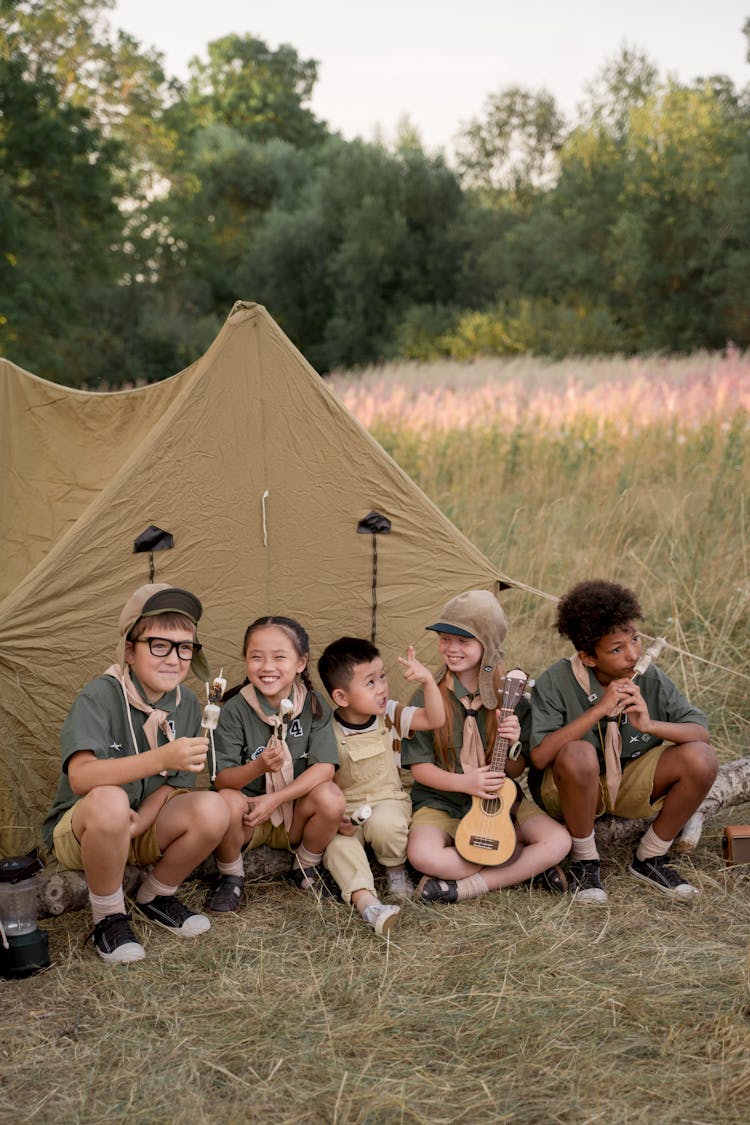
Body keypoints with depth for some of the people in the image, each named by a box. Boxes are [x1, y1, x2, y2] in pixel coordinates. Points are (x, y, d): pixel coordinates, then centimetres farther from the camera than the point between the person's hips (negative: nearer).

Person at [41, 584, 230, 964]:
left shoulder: (186, 704, -5)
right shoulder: (100, 697, -23)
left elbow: (174, 786, -1)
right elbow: (80, 777, -38)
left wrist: (137, 825, -22)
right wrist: (162, 757, -49)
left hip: (141, 831, 5)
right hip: (77, 833, -5)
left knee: (211, 810, -23)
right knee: (109, 801, -39)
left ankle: (155, 897, 4)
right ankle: (108, 918, -13)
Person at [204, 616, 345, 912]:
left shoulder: (314, 706, -7)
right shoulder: (235, 709, -11)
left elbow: (325, 767, -16)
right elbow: (222, 779, -15)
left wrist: (274, 799, -24)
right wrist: (258, 767, -36)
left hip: (295, 815, 2)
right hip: (247, 817, -2)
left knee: (331, 796, -26)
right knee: (227, 801, -33)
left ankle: (305, 867, 4)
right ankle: (231, 876, -2)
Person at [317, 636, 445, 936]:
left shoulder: (389, 715, -1)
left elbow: (435, 719, -9)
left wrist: (428, 681, -22)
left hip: (388, 801, 1)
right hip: (346, 812, -1)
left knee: (384, 823, -33)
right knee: (337, 845, -31)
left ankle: (396, 869, -3)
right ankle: (367, 902, -45)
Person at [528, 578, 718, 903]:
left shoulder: (650, 680, -10)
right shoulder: (555, 683, -19)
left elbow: (702, 732, -12)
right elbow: (539, 756, -29)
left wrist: (650, 724, -32)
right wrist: (599, 710, -32)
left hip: (630, 784, 4)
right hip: (567, 790, -3)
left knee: (701, 758, -20)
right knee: (578, 754, -39)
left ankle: (649, 858, 0)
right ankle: (584, 862, -12)